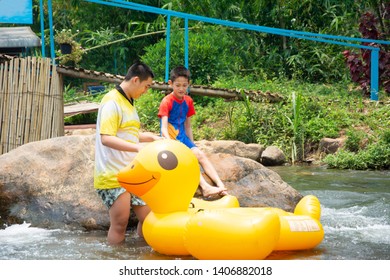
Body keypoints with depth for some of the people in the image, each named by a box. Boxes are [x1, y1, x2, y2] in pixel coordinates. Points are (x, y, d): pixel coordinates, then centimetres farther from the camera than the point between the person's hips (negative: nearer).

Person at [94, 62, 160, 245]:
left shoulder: (128, 103, 17)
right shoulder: (112, 102, -13)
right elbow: (106, 138, -23)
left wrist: (151, 137, 16)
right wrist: (138, 147, -31)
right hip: (113, 175, -9)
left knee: (147, 217, 9)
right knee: (120, 224, -4)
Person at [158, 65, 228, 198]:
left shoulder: (188, 101, 9)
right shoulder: (167, 101, -11)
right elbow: (164, 128, -21)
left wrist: (192, 144, 11)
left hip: (183, 137, 6)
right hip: (170, 139, -6)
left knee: (200, 154, -15)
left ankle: (220, 186, -24)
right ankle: (205, 187, -43)